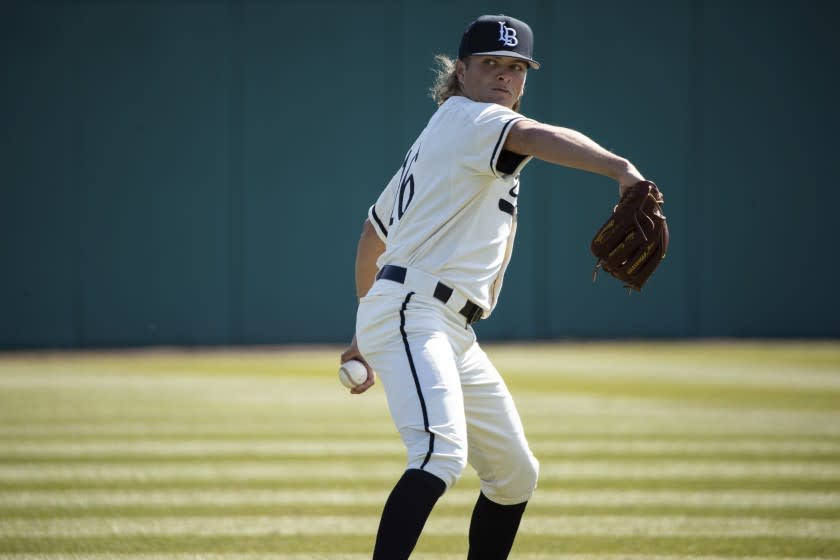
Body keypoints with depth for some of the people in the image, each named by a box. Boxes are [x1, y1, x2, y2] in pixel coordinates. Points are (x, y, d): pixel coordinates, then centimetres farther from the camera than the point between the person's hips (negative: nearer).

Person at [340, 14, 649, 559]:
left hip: (454, 337, 11)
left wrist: (367, 332, 41)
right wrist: (620, 168, -44)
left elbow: (372, 236, 33)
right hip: (413, 314, -11)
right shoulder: (468, 117, -4)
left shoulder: (432, 144, 25)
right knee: (442, 454, -31)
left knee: (516, 474, 15)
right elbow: (535, 137, -27)